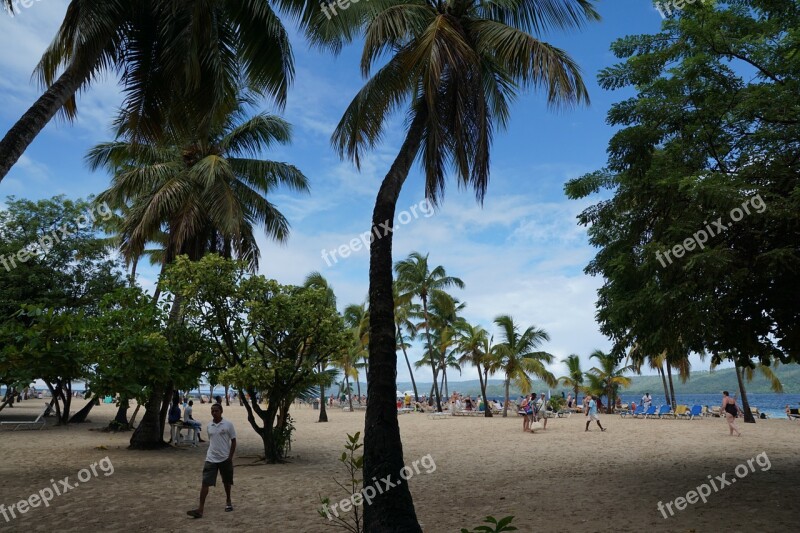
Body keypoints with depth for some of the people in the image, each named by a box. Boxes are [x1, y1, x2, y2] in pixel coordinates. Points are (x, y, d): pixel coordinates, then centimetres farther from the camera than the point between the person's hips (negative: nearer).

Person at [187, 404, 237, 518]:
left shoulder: (228, 425, -8)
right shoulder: (209, 425, 4)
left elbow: (233, 441, -4)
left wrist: (230, 457, -9)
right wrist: (211, 453, 13)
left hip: (225, 459, -3)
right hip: (211, 459, 3)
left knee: (226, 482, 13)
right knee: (205, 483, -6)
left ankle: (228, 502, 34)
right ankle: (200, 509, -5)